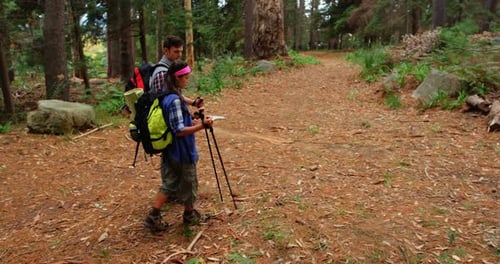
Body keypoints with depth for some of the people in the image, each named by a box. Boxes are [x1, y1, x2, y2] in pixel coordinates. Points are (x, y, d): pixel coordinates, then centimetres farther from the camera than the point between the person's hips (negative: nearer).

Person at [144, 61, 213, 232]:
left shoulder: (165, 97, 4)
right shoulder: (175, 100, -24)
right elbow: (179, 131, -27)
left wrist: (192, 122, 13)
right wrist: (201, 126, -25)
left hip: (169, 150, 9)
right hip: (182, 151, -8)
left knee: (169, 183, 17)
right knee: (188, 183, 12)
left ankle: (154, 217, 17)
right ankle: (189, 215, 31)